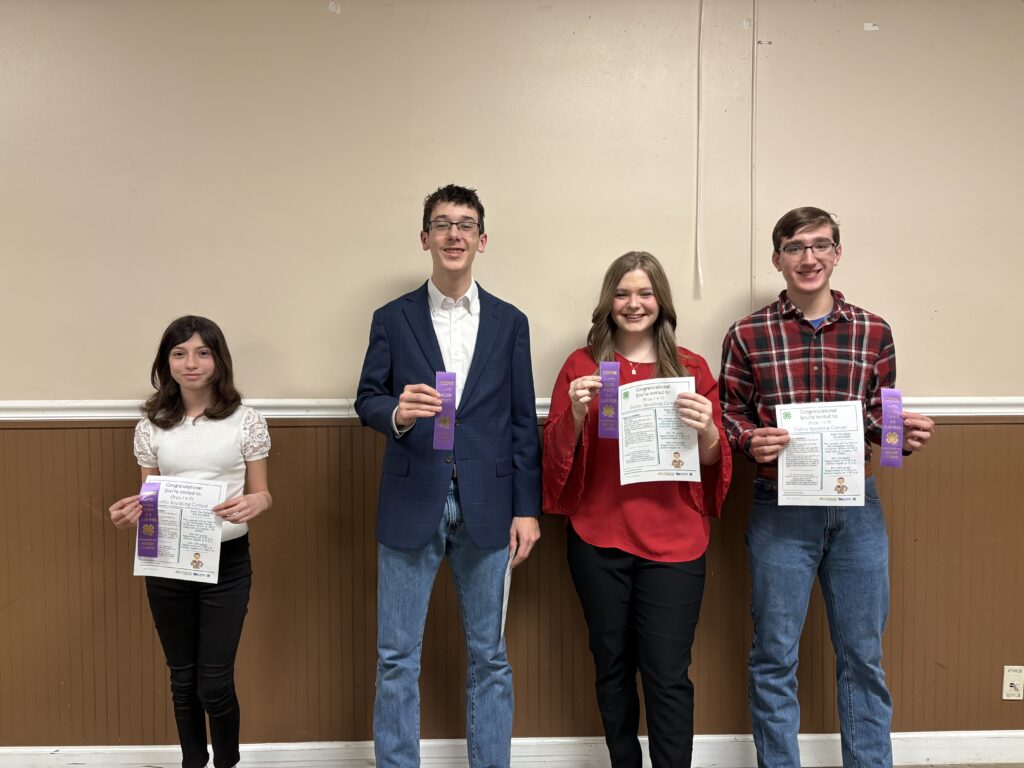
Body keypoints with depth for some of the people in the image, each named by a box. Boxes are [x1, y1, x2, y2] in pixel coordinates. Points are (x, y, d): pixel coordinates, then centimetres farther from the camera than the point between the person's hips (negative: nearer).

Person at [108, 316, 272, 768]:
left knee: (214, 683, 0)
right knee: (183, 680, 15)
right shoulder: (151, 426, 3)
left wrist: (252, 504, -24)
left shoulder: (245, 421, -4)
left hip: (227, 562, -2)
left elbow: (262, 494, -1)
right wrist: (131, 511, -12)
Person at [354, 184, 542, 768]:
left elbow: (523, 421, 5)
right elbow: (367, 400, 4)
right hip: (412, 506, 0)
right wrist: (397, 412, -20)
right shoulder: (392, 319, 4)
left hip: (487, 508, 1)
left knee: (490, 656, 11)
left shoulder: (510, 322, 6)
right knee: (397, 658, 7)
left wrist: (527, 508, 0)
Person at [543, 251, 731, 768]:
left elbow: (714, 462, 3)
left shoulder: (692, 369, 4)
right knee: (612, 666, 13)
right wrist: (576, 413, -18)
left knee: (668, 676, -1)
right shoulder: (582, 365, 3)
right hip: (598, 538, 1)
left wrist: (706, 430, -18)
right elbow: (556, 454, 0)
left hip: (672, 541, -1)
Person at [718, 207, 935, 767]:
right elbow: (729, 415, 2)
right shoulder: (747, 335, -2)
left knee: (863, 656, 14)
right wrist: (752, 441, -18)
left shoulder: (873, 332, 4)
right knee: (775, 658, 9)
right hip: (779, 510, -2)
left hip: (858, 509, 2)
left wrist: (905, 434, -11)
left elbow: (879, 418, 10)